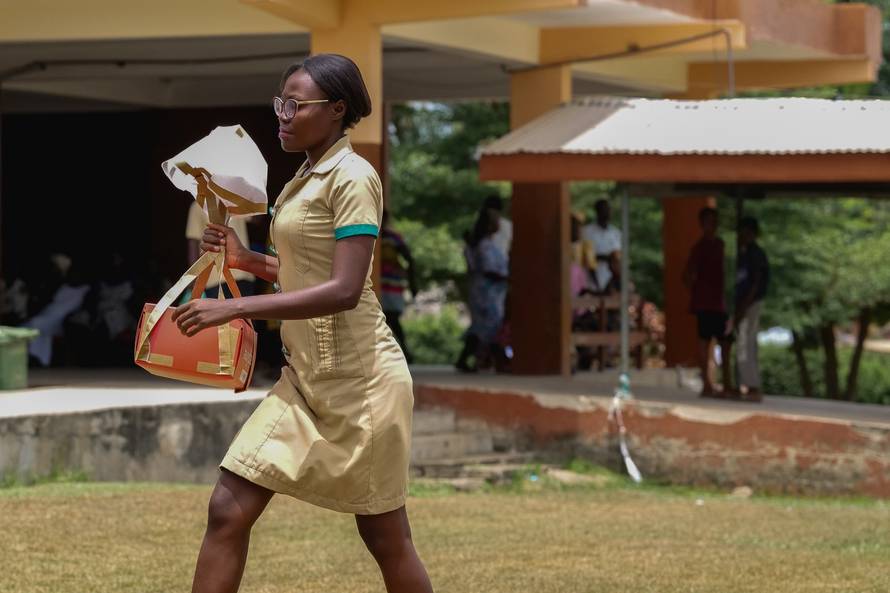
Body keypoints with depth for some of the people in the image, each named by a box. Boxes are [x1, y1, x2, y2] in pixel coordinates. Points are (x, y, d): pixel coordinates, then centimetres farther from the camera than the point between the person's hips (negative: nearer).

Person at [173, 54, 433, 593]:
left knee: (386, 538, 3)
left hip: (358, 378, -8)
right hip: (307, 377, 9)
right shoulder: (307, 178, 14)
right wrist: (246, 259, 7)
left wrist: (236, 308, -24)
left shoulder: (352, 179, -14)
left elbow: (343, 290, -23)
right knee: (229, 509, -3)